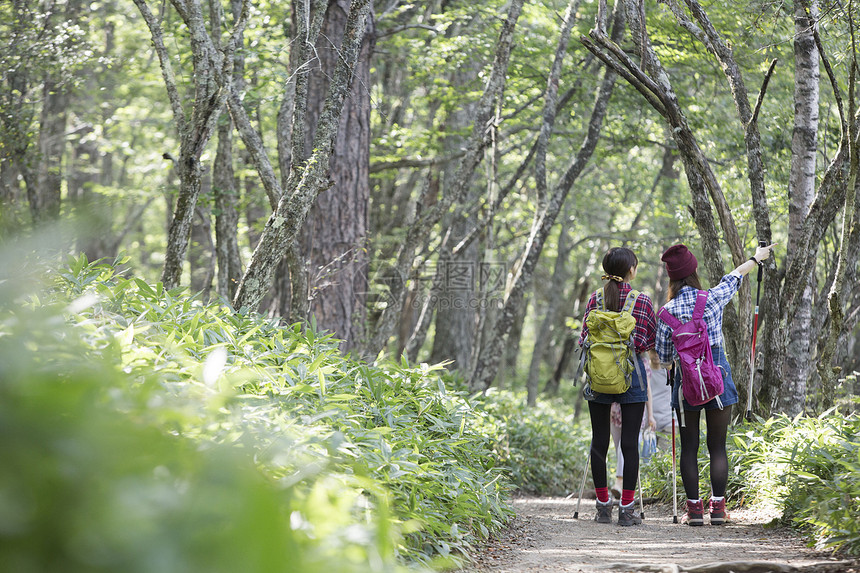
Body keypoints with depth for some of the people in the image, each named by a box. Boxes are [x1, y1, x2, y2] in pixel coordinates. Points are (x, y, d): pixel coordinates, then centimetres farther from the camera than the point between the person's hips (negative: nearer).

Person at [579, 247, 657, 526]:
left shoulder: (594, 300, 1)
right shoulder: (642, 301, -5)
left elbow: (584, 340, 3)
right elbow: (652, 340, 0)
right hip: (631, 374, -2)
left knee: (599, 441, 9)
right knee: (630, 442, 0)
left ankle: (603, 506, 13)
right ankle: (627, 508, -2)